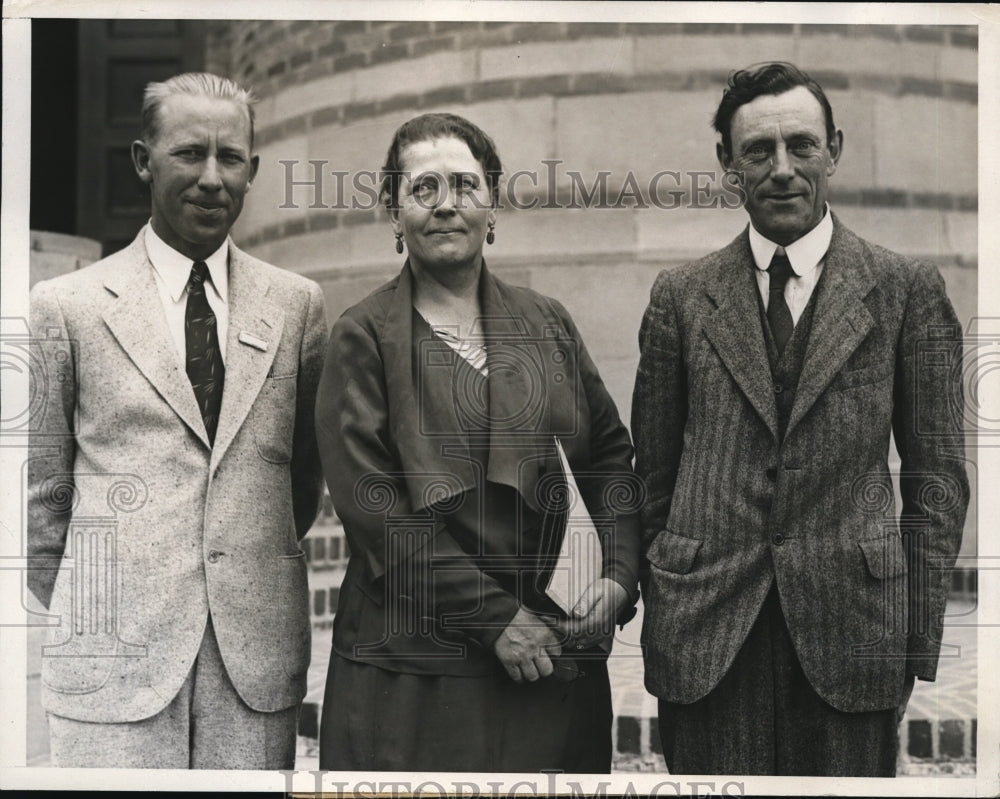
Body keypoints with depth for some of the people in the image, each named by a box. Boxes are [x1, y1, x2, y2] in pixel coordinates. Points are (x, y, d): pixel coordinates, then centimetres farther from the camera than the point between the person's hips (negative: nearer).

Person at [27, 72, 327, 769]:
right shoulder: (66, 307, 1)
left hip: (260, 654, 2)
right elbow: (41, 492, 6)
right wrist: (82, 616, 8)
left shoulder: (299, 305, 7)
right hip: (115, 663, -2)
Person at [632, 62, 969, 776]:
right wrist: (657, 618, 7)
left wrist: (919, 644, 0)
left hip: (852, 629, 0)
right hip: (706, 636, 1)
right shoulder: (681, 296, 7)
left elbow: (938, 473, 3)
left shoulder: (907, 289, 3)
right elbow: (653, 471, 10)